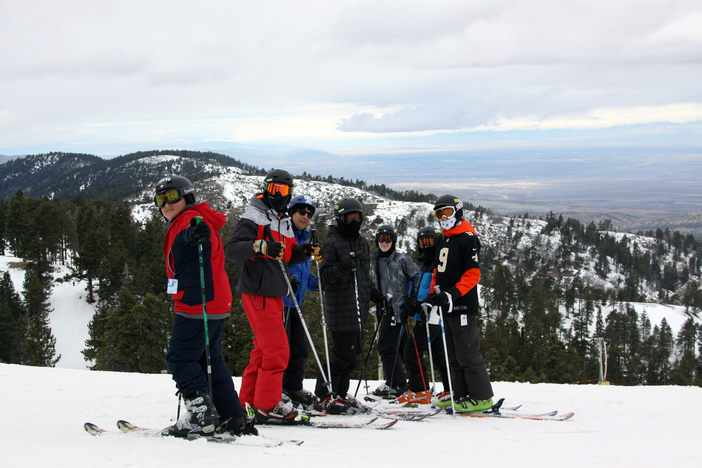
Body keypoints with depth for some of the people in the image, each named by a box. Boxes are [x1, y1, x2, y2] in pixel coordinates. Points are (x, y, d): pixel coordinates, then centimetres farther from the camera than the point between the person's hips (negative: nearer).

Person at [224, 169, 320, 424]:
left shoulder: (284, 222, 18)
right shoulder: (254, 217, -8)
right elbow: (231, 249, -19)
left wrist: (302, 252, 2)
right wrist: (261, 246, -32)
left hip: (275, 295, 9)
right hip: (258, 292, -9)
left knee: (264, 349, 12)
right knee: (277, 349, -12)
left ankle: (248, 401, 20)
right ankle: (267, 406, -7)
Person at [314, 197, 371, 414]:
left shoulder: (362, 242, 18)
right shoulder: (333, 242, -6)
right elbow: (324, 276, -11)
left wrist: (372, 294, 22)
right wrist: (341, 267, -27)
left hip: (359, 307, 8)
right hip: (340, 308, -8)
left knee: (352, 352, 9)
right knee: (343, 353, -11)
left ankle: (340, 394, 18)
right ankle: (325, 396, -4)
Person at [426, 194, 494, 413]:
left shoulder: (467, 239, -8)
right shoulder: (443, 241, 19)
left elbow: (473, 274, -15)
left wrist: (452, 294, -24)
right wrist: (433, 294, 12)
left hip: (463, 306, -9)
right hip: (446, 306, 9)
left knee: (467, 353, -9)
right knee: (454, 354, 12)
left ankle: (481, 397, -5)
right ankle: (461, 394, 18)